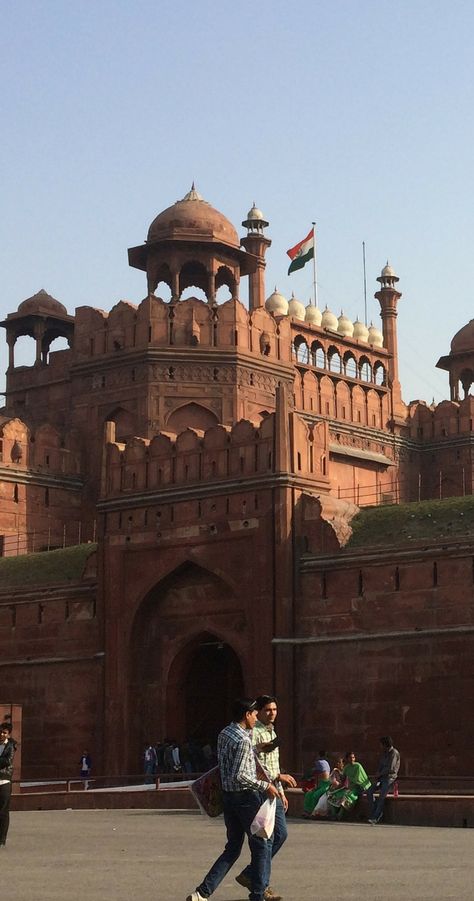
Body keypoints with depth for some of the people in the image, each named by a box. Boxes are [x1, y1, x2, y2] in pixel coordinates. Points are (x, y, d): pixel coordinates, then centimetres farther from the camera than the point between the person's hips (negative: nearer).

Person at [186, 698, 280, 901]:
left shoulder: (224, 734, 8)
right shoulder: (243, 741, -20)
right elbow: (239, 775, -25)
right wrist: (265, 786, -17)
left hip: (228, 796, 9)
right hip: (247, 796, -8)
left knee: (232, 848, 14)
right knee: (262, 845, 6)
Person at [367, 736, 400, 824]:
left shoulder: (394, 753, -9)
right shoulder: (384, 753, 16)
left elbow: (390, 768, -15)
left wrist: (380, 774, -5)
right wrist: (377, 775, 0)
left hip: (390, 777, -8)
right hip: (382, 777, 8)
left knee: (381, 796, -21)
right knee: (369, 792, -12)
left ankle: (375, 818, -19)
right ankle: (377, 812, -10)